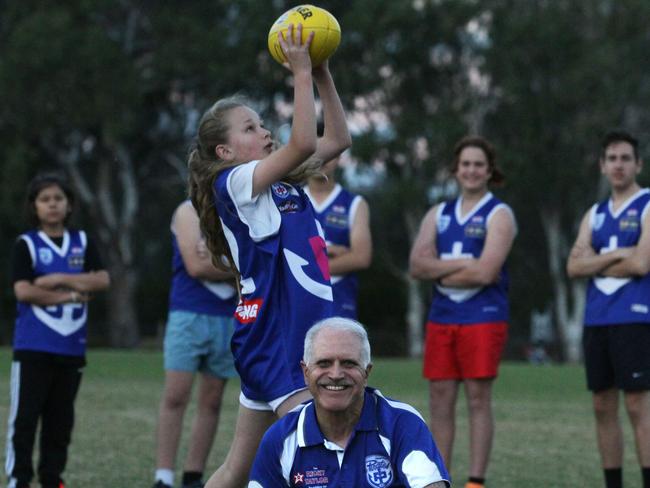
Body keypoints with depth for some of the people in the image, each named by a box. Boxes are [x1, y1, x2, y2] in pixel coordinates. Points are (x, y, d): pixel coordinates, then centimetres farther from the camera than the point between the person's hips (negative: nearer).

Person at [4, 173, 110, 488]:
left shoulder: (82, 242, 11)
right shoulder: (26, 244, 0)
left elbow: (102, 280, -2)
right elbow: (24, 291, -12)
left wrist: (59, 279, -11)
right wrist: (72, 295, -10)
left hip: (71, 347, 4)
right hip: (32, 346, -4)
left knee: (61, 419, 8)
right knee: (25, 416, -5)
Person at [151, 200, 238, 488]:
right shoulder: (189, 212, -1)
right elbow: (195, 266, -10)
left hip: (229, 320, 4)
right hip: (190, 314, -4)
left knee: (212, 401, 4)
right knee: (176, 397, -8)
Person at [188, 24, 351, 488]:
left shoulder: (282, 182, 15)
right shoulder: (236, 182, -9)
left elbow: (338, 139, 19)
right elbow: (303, 143, -22)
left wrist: (323, 76, 9)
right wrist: (301, 73, -16)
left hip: (300, 333, 9)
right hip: (272, 338, -9)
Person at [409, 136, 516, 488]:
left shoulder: (498, 215, -3)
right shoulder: (438, 215, 15)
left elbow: (485, 272, -16)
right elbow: (417, 265, 2)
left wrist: (441, 270, -4)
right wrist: (462, 264, -10)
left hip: (483, 317, -5)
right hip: (441, 319, 5)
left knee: (478, 399, -4)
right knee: (440, 399, 6)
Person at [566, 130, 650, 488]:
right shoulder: (595, 215, 17)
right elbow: (574, 267, 5)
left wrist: (596, 264, -1)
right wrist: (616, 255, -9)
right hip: (596, 320, 7)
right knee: (603, 407, 7)